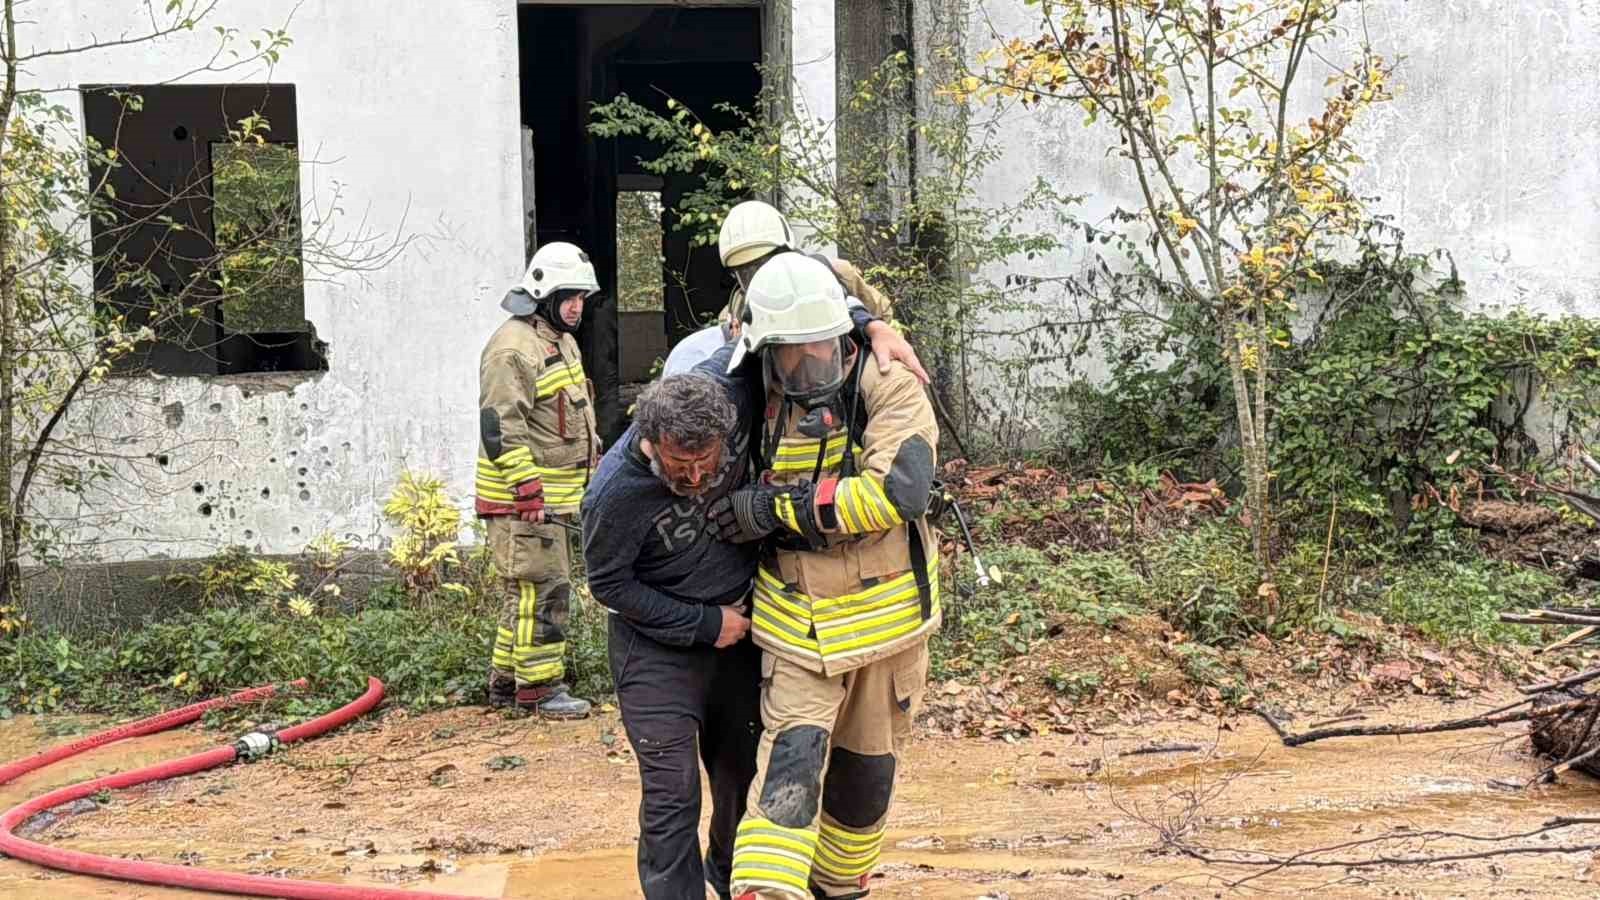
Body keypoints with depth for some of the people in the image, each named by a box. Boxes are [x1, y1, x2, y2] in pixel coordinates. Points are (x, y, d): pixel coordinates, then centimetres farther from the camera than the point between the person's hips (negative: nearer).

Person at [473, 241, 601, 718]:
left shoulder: (561, 340, 17)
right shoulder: (512, 348, -17)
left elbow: (574, 417, 28)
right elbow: (501, 427, -22)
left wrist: (595, 465, 26)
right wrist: (528, 489, -25)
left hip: (552, 496, 10)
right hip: (521, 499, -10)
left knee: (526, 589, 15)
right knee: (541, 588, -8)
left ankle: (505, 680, 24)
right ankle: (540, 686, -1)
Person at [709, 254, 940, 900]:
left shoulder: (888, 390, -16)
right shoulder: (759, 407, -6)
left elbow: (898, 491, -32)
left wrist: (774, 507, -29)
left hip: (884, 617, 0)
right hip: (797, 623, 0)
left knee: (866, 769, 16)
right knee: (792, 764, -15)